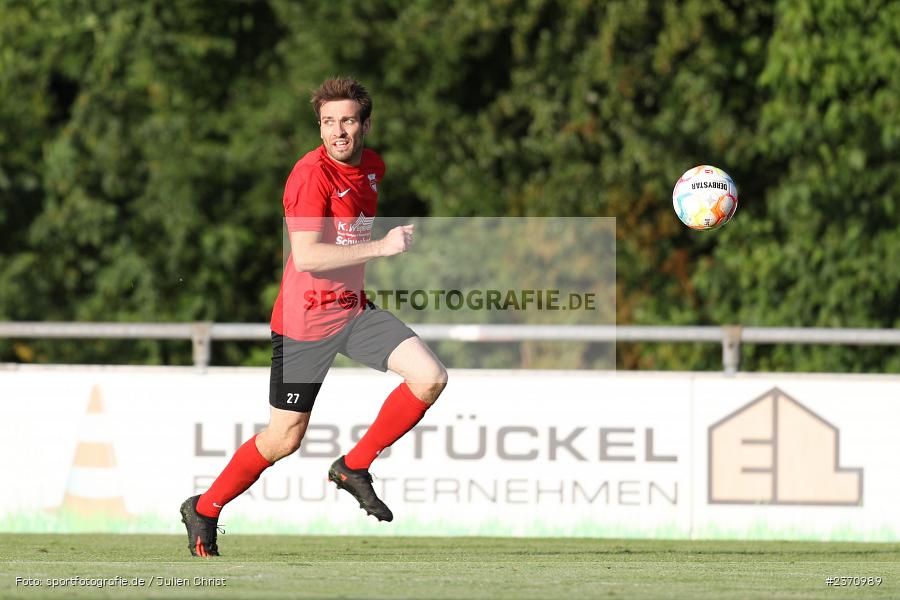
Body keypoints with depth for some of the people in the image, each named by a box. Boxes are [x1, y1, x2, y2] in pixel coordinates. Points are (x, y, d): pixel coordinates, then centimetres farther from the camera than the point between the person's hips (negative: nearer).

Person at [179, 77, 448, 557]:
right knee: (284, 440, 1)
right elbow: (305, 256, -29)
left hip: (353, 309, 7)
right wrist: (381, 247, -29)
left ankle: (353, 468, 4)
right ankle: (203, 510, 22)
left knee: (430, 378, -12)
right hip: (305, 319, -7)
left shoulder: (373, 167, 6)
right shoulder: (311, 173, -19)